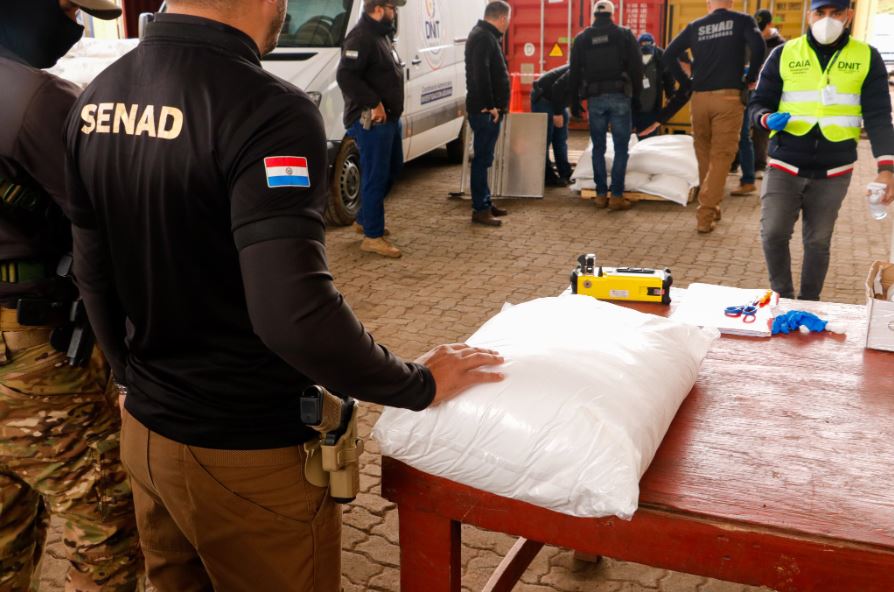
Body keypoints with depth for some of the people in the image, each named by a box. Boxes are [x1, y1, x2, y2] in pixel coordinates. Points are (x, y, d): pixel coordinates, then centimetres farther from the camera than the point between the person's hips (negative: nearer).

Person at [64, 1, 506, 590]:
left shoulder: (98, 99, 0)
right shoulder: (267, 110, -25)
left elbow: (94, 276, 8)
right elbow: (294, 314, -32)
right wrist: (418, 384, -17)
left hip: (144, 432, 7)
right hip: (247, 455, -7)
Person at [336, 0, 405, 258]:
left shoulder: (382, 36, 16)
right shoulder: (361, 38, -16)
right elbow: (345, 76, -25)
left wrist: (393, 108, 11)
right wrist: (373, 103, -26)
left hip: (390, 117, 11)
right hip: (371, 121, -11)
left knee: (393, 168, 20)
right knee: (376, 176, -6)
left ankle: (364, 219, 32)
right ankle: (373, 236, 2)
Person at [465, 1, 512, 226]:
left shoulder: (487, 36, 18)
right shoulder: (483, 38, -14)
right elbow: (481, 74, -24)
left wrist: (496, 104, 13)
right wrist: (489, 105, -23)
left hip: (488, 109, 11)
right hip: (485, 110, -11)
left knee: (484, 158, 15)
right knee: (482, 159, -8)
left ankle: (485, 202, 24)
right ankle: (480, 210, -5)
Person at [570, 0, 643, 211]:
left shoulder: (582, 39, 8)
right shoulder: (624, 35, 2)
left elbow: (575, 73, 9)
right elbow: (636, 67, 0)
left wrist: (574, 102, 14)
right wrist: (636, 95, 7)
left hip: (595, 98, 2)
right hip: (619, 96, -2)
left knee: (598, 148, 9)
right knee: (621, 148, 1)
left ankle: (601, 194, 9)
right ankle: (616, 196, -3)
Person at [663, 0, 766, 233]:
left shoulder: (695, 27, 11)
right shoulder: (742, 21, 3)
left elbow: (668, 55, 8)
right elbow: (758, 47, -13)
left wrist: (686, 81, 14)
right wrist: (750, 79, -1)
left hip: (700, 97, 3)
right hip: (729, 97, -3)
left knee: (704, 156, 15)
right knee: (720, 157, 0)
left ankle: (710, 208, 25)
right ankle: (705, 215, -7)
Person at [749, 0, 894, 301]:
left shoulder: (867, 58, 2)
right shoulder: (784, 54, 2)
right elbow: (758, 104, 6)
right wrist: (768, 119, -19)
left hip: (834, 171, 0)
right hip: (784, 166, 0)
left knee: (818, 242, 9)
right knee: (773, 233, -8)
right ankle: (782, 298, 13)